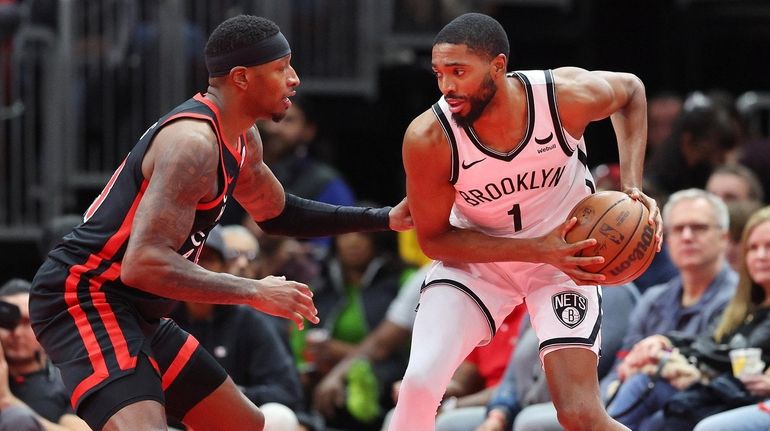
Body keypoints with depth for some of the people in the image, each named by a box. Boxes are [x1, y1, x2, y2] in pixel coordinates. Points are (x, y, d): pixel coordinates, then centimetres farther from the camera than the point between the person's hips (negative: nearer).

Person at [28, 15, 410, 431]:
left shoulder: (241, 141, 10)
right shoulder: (192, 142, -23)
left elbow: (277, 213, 30)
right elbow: (144, 263, -31)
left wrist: (383, 218, 21)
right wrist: (255, 292, -25)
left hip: (135, 314, 11)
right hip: (84, 299, -11)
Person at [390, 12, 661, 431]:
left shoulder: (568, 95, -26)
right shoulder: (428, 140, -28)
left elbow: (630, 91, -2)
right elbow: (433, 239, -15)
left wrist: (632, 187, -13)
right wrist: (538, 249, -25)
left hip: (566, 253, 0)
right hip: (476, 258, 0)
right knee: (419, 383, -21)